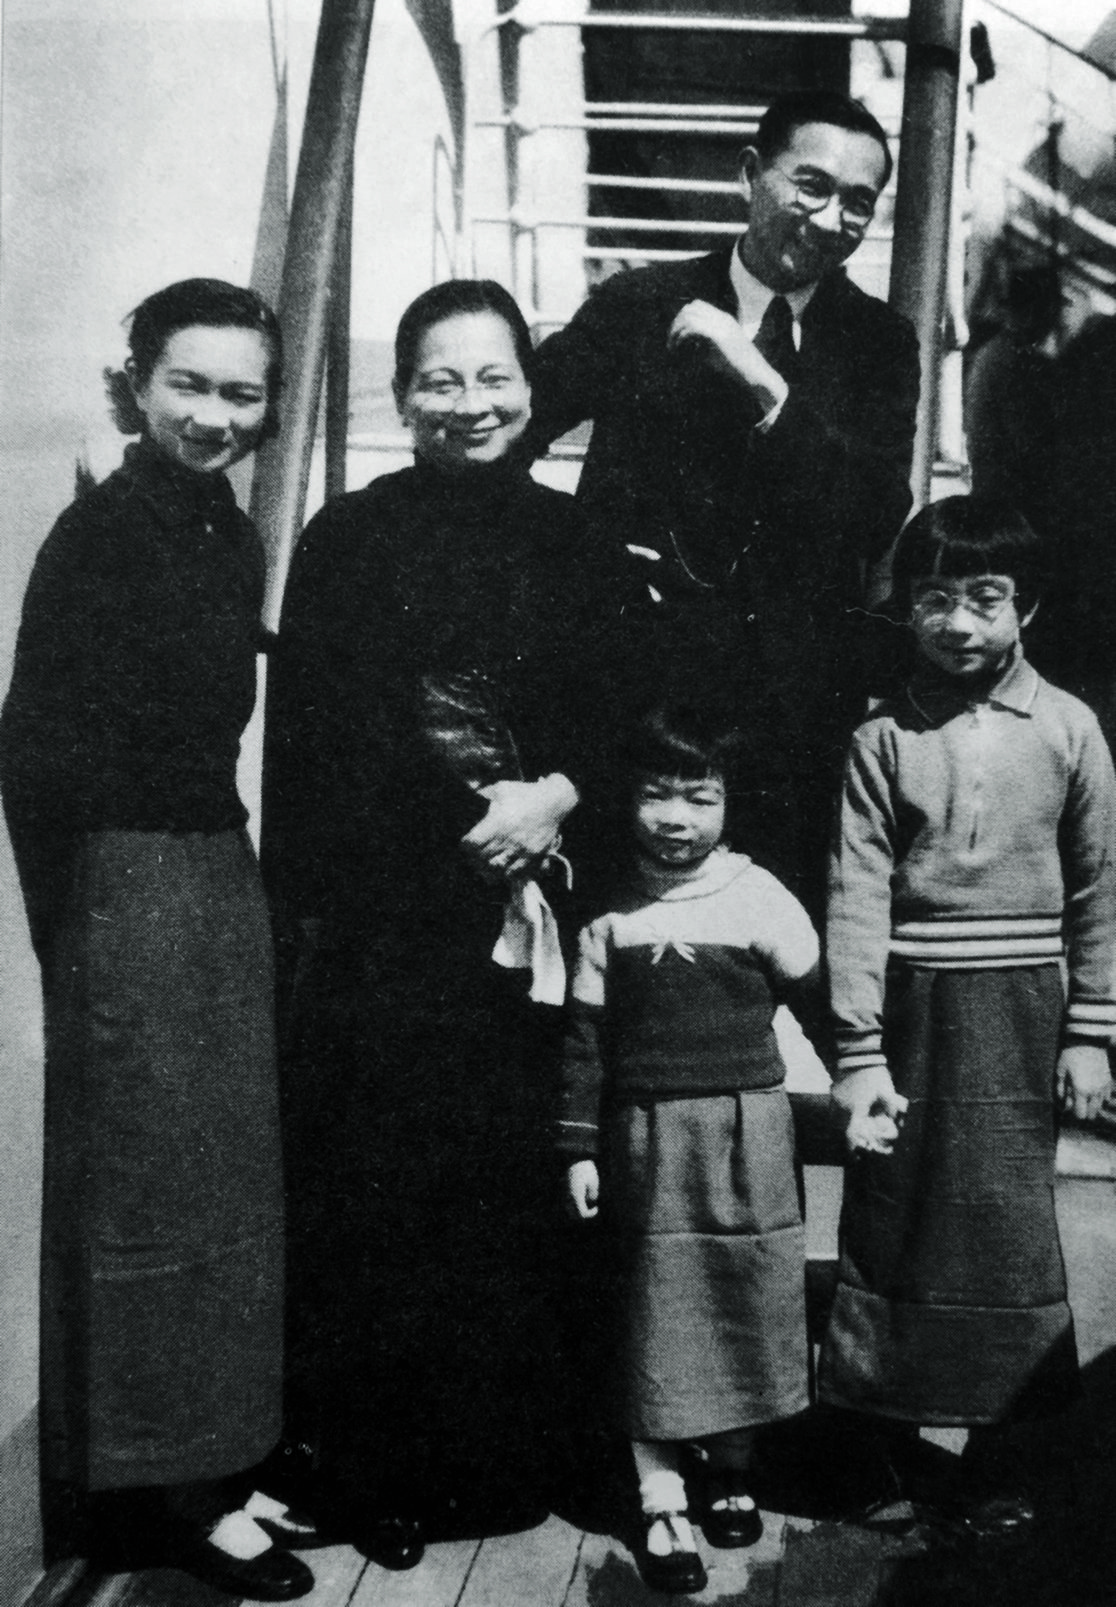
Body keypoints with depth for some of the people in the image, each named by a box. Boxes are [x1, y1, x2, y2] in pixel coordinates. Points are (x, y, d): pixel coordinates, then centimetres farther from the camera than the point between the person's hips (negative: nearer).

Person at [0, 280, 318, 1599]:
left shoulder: (231, 536, 9)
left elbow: (208, 720, 11)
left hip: (218, 873, 8)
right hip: (125, 884, -8)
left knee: (224, 1180, 15)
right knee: (144, 1184, 3)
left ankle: (203, 1463, 31)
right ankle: (146, 1491, 20)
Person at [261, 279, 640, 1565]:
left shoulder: (568, 541, 9)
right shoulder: (347, 539, 2)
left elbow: (618, 712, 7)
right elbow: (305, 736, -3)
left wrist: (554, 795, -11)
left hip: (518, 912, 2)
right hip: (373, 915, -2)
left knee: (505, 1183, 5)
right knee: (369, 1183, 0)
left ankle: (496, 1461, 23)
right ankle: (369, 1471, 18)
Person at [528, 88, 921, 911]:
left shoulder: (880, 342, 8)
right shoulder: (641, 304, 4)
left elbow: (880, 520, -5)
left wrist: (765, 386, -16)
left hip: (798, 697, 2)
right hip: (636, 680, -1)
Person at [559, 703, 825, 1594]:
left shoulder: (758, 898, -6)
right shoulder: (613, 913, 0)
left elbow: (819, 999, 2)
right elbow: (587, 1037, 5)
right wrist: (580, 1146, 3)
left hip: (747, 1135, -1)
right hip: (647, 1141, 1)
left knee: (746, 1301, 10)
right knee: (654, 1314, 5)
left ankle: (732, 1468, 33)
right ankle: (661, 1502, 17)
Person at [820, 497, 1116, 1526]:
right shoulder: (885, 737, -2)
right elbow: (857, 896, -5)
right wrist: (859, 1052, -10)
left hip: (1021, 1013, 0)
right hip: (913, 1006, 0)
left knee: (1009, 1227, 8)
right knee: (897, 1219, 9)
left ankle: (990, 1448, 24)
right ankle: (893, 1439, 26)